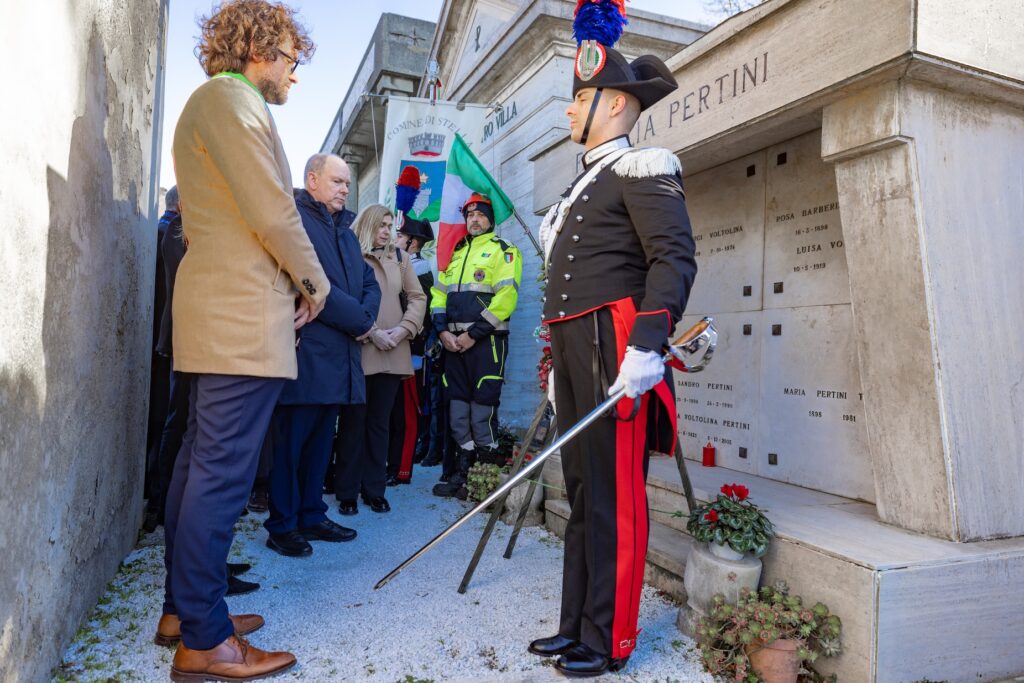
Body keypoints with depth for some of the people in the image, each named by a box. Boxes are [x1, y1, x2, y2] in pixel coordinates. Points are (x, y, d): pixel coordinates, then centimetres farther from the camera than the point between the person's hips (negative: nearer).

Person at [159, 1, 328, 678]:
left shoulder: (211, 103, 25)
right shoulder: (232, 100, -7)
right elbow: (273, 212, -17)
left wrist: (292, 283, 15)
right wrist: (315, 283, -3)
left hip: (220, 312, 11)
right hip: (244, 315, -11)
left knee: (200, 462, 13)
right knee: (222, 472, -8)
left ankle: (183, 606, 25)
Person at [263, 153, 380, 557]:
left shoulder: (345, 232, 22)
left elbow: (369, 283, 18)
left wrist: (365, 316, -4)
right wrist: (357, 319, -12)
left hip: (339, 356, 8)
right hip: (306, 352, -8)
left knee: (321, 441, 14)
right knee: (291, 441, 0)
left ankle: (312, 516, 24)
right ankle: (282, 526, 11)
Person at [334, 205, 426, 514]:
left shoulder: (399, 257, 14)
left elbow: (418, 297, 11)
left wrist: (404, 328, -4)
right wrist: (371, 333, -13)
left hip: (393, 353, 4)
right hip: (358, 350, -4)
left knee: (380, 422, 8)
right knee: (353, 422, 3)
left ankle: (374, 489, 16)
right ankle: (347, 492, 12)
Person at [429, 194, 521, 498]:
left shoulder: (502, 251, 2)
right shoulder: (455, 253, 22)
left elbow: (506, 297, -11)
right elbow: (439, 292, 17)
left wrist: (474, 334, -14)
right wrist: (443, 330, 0)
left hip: (486, 340, -6)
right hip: (454, 341, 6)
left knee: (482, 408, -6)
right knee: (458, 406, 8)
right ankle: (462, 473, 18)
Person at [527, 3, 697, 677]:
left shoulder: (640, 167, -1)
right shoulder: (584, 185, 25)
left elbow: (675, 257, -15)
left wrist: (648, 345, -27)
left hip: (614, 347, -9)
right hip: (572, 346, 9)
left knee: (614, 493, -3)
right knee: (582, 489, 12)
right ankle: (576, 625, 23)